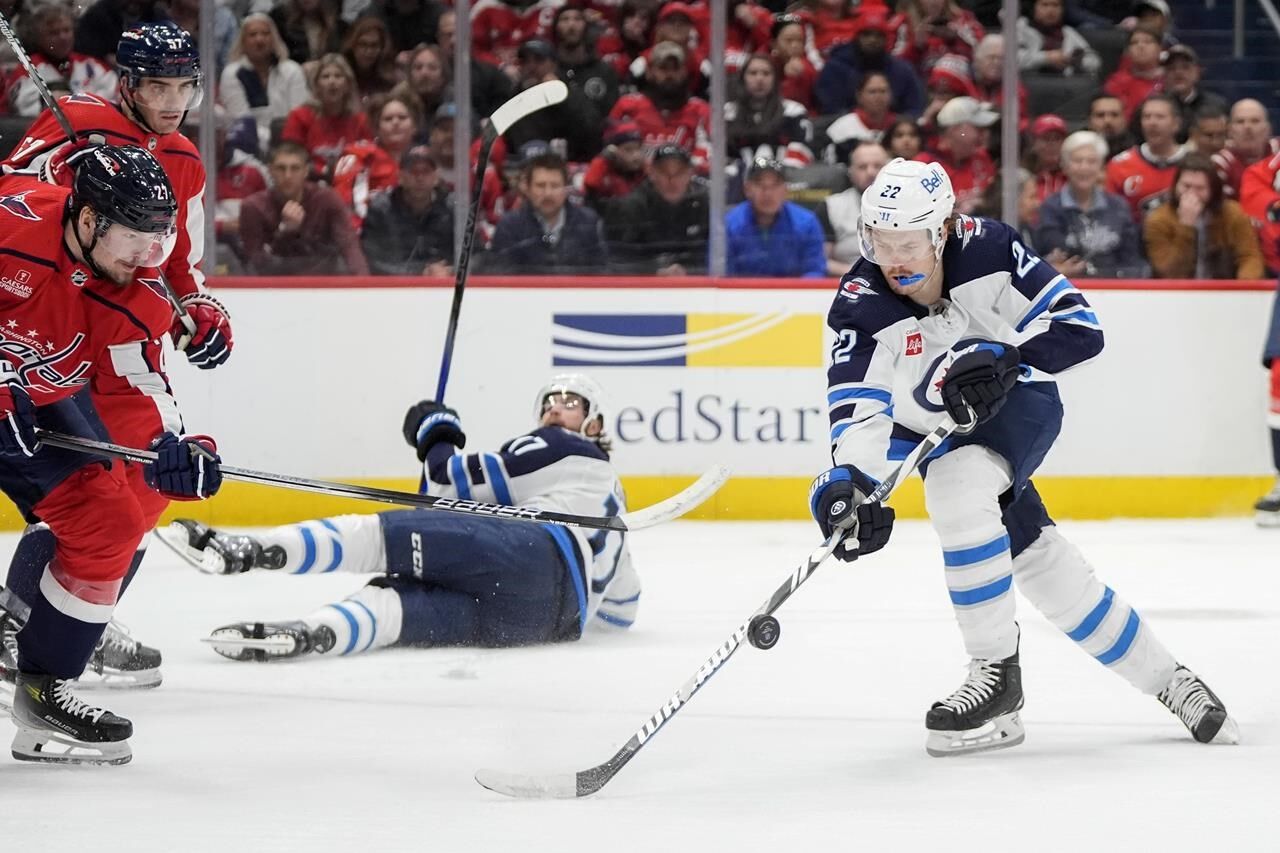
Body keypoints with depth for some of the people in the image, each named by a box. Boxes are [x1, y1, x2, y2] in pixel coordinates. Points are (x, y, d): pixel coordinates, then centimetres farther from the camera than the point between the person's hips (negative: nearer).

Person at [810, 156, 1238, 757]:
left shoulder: (988, 249, -23)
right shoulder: (860, 307, -20)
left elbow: (1078, 327, -22)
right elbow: (859, 408, -26)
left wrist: (1004, 357, -37)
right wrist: (852, 481, -45)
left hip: (1018, 402, -4)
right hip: (935, 431, 4)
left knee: (957, 484, -33)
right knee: (1040, 563, 5)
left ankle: (997, 674, -24)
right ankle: (1168, 681, 22)